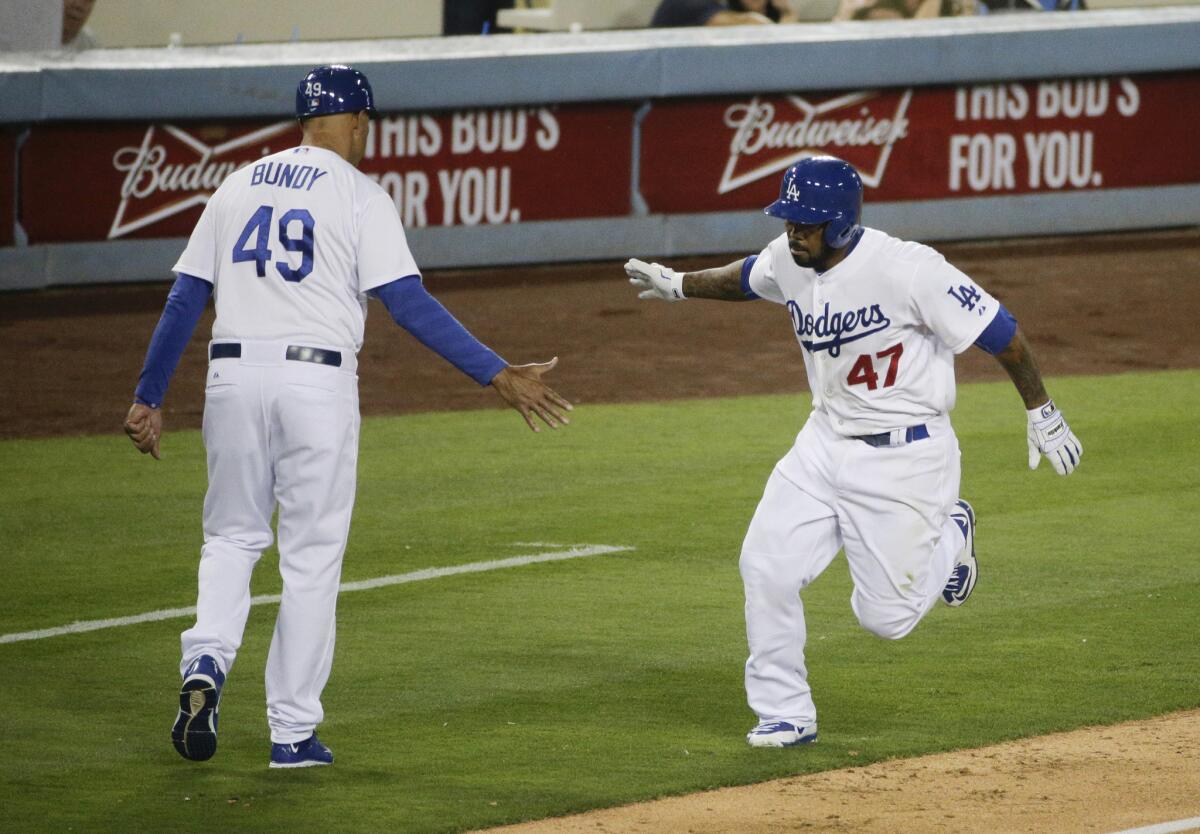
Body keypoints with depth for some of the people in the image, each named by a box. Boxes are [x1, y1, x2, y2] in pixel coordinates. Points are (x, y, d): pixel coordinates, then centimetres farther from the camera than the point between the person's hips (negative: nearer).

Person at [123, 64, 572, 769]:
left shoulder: (238, 186, 13)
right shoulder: (359, 194, -1)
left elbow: (185, 300, 11)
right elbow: (409, 304, -10)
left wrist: (150, 397, 15)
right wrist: (498, 375, -10)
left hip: (234, 376, 4)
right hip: (317, 380, -4)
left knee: (232, 537, 17)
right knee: (311, 557, 4)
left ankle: (205, 666, -9)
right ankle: (293, 730, 5)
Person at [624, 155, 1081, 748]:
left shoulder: (906, 269, -24)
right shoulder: (786, 262, -4)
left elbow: (999, 332, -17)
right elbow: (745, 279, 23)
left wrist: (1042, 414, -12)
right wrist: (678, 285, 29)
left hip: (903, 455, -6)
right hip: (824, 443, 6)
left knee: (886, 616, -2)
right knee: (765, 567, -7)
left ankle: (949, 538, 30)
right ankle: (785, 715, 8)